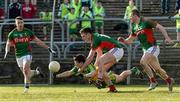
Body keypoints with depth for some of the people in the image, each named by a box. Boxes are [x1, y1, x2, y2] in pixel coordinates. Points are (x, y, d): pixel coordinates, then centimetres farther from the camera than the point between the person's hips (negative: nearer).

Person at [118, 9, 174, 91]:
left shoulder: (146, 22, -12)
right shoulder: (134, 27, 10)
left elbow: (160, 27, -10)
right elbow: (130, 40, 16)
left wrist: (167, 38, -18)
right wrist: (123, 41, -4)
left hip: (153, 47, -8)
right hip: (146, 50, 8)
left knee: (143, 62, -24)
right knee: (157, 69, 10)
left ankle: (153, 81, -14)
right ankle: (169, 80, 29)